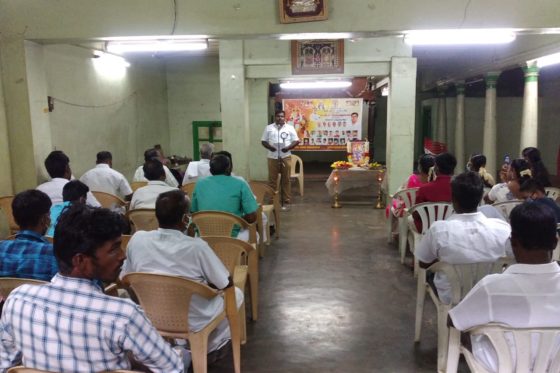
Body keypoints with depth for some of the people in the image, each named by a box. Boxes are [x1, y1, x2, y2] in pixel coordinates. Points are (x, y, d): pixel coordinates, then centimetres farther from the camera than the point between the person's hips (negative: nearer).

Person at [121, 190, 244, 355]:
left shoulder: (137, 239, -15)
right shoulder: (196, 246, -27)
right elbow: (226, 284, -13)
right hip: (194, 322, -4)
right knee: (236, 293, 22)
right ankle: (210, 348, 30)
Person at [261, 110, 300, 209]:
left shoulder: (290, 128, 4)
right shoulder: (269, 128, 6)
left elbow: (296, 141, 3)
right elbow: (263, 141, 6)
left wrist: (288, 147, -15)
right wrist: (269, 147, -15)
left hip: (286, 157, 0)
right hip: (272, 157, 1)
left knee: (286, 180, 3)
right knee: (272, 180, 3)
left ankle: (286, 202, 10)